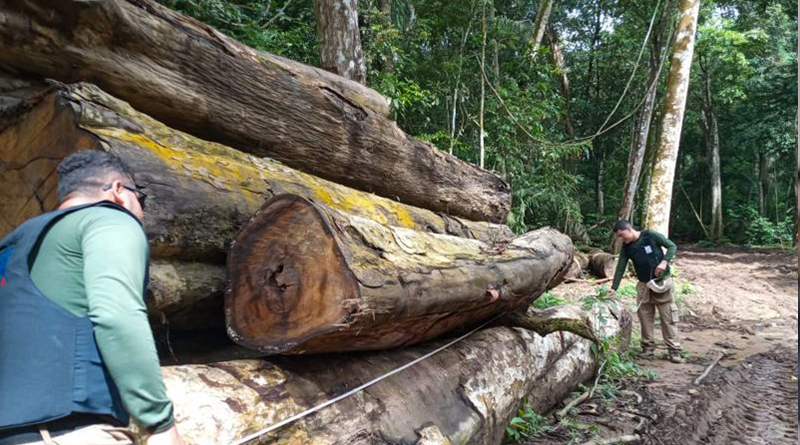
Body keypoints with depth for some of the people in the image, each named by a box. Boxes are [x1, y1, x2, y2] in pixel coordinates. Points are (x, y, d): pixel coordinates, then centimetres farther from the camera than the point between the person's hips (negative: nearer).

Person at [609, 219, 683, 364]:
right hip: (643, 285, 4)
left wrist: (664, 261, -21)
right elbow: (620, 268, 1)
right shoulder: (626, 247, 0)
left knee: (668, 317, -2)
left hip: (662, 281, -4)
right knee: (645, 317, 5)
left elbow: (671, 246, -5)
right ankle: (648, 347, 17)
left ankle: (674, 350, 4)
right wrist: (614, 288, -4)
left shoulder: (651, 236, -11)